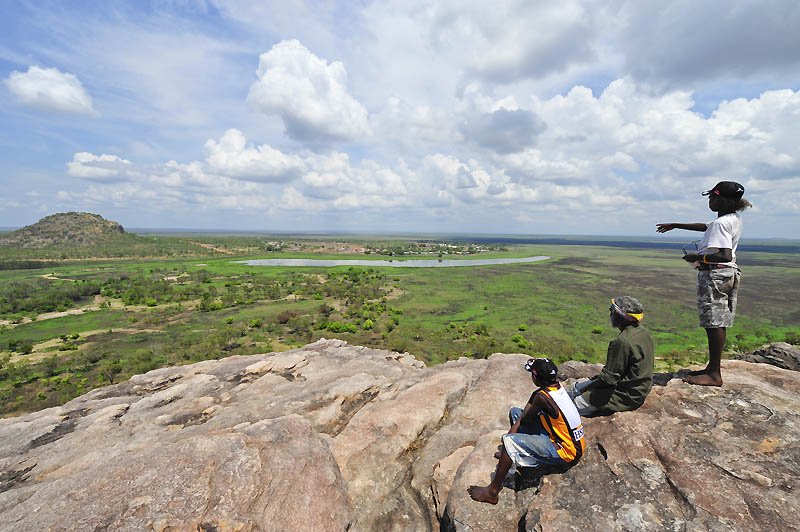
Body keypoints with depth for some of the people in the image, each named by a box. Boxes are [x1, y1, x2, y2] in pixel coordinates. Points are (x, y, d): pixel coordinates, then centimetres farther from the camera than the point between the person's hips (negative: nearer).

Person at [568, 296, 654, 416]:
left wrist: (585, 388, -10)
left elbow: (609, 378, -24)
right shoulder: (644, 333, 3)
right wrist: (600, 376, 14)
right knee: (577, 386, 14)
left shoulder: (622, 342, -28)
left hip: (628, 396, -10)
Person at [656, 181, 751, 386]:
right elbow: (705, 227, 28)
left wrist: (698, 257, -16)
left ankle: (714, 375, 1)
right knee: (718, 324, 13)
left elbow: (725, 256, -27)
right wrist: (675, 225, 31)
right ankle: (712, 367, 23)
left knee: (714, 324, -5)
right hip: (729, 274, 10)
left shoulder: (721, 223, -19)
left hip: (714, 275, -10)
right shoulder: (734, 219, 11)